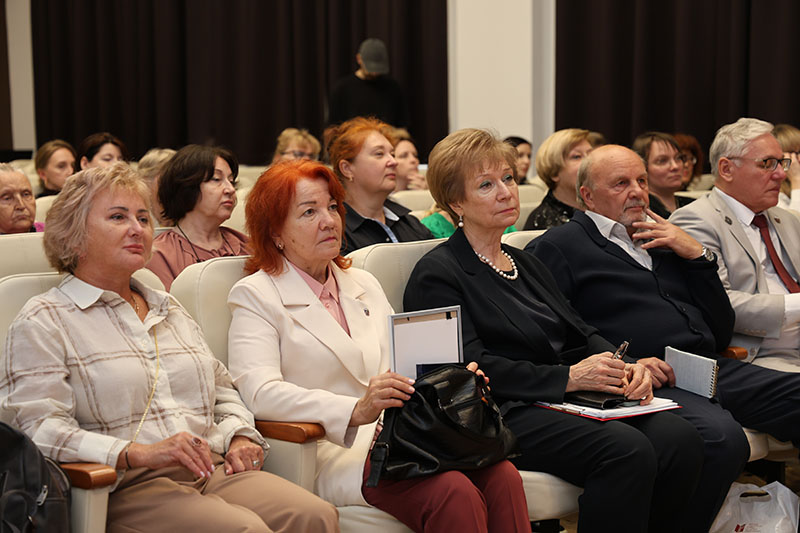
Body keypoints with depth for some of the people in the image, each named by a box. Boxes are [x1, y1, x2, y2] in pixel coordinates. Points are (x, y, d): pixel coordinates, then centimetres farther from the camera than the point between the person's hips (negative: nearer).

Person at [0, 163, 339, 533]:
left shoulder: (170, 310, 27)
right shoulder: (43, 321, 4)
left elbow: (223, 391, 33)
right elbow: (40, 428, -9)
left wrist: (239, 436, 9)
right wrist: (138, 453, -22)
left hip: (213, 473, 6)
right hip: (125, 489, -6)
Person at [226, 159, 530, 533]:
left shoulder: (363, 284, 25)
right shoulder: (255, 295, 3)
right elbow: (260, 393, -13)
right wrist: (355, 411, -26)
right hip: (331, 451, -6)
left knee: (502, 475, -24)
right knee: (454, 493, -32)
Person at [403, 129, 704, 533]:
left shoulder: (525, 264, 24)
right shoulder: (437, 274, -1)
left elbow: (580, 333, 19)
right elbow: (471, 367, -12)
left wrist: (624, 368, -3)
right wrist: (568, 377, -16)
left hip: (567, 398, 8)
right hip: (502, 415, -7)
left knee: (680, 439, -18)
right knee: (627, 450, -30)